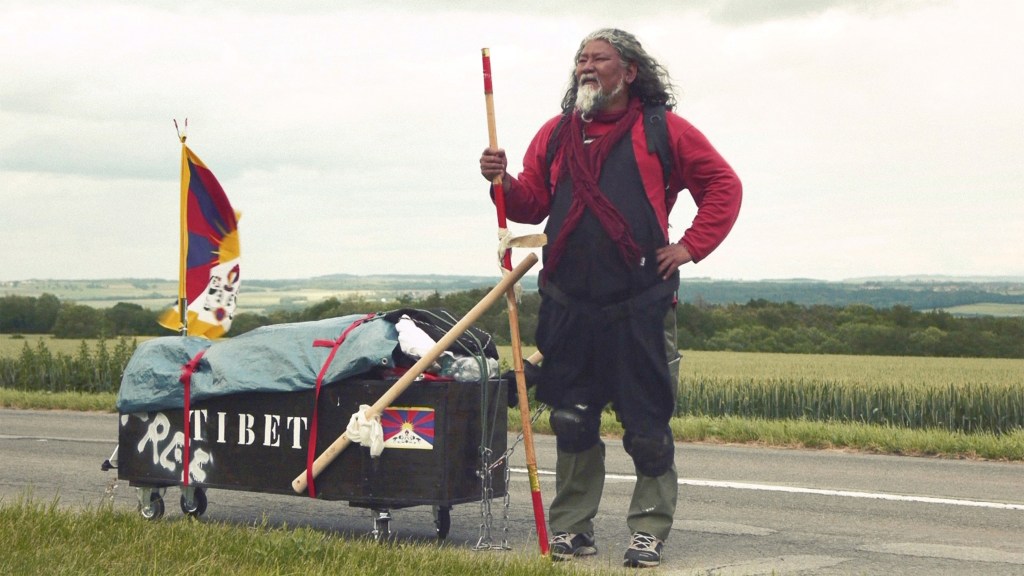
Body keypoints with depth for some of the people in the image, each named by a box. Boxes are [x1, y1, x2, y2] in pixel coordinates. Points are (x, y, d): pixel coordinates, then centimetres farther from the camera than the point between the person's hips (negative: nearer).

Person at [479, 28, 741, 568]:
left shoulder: (663, 130, 3)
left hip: (639, 307, -3)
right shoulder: (556, 134, 13)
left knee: (647, 426, 0)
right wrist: (504, 182, -8)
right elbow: (533, 204, 12)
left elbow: (723, 186, 7)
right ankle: (571, 527, 19)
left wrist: (690, 246, -1)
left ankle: (649, 532, 11)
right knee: (572, 421, 9)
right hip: (569, 308, 3)